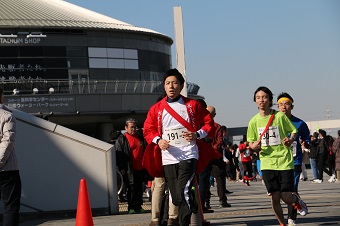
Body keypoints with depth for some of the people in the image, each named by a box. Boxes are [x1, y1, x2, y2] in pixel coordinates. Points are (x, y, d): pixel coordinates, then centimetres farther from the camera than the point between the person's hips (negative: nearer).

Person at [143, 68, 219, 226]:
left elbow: (209, 123, 9)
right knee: (176, 198, 4)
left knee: (183, 191, -21)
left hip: (188, 155, -3)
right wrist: (158, 140, -7)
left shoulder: (192, 105, 5)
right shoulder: (156, 109, 8)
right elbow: (148, 130, 12)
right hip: (168, 158, 3)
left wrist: (197, 135, -9)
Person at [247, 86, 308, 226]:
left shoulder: (280, 116, -5)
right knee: (275, 198, 1)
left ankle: (297, 200, 32)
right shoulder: (254, 121, 2)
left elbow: (293, 131, 6)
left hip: (285, 161, -2)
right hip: (267, 163, 2)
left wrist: (290, 140, -15)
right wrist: (254, 146, -13)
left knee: (286, 197, -5)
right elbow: (250, 143, 11)